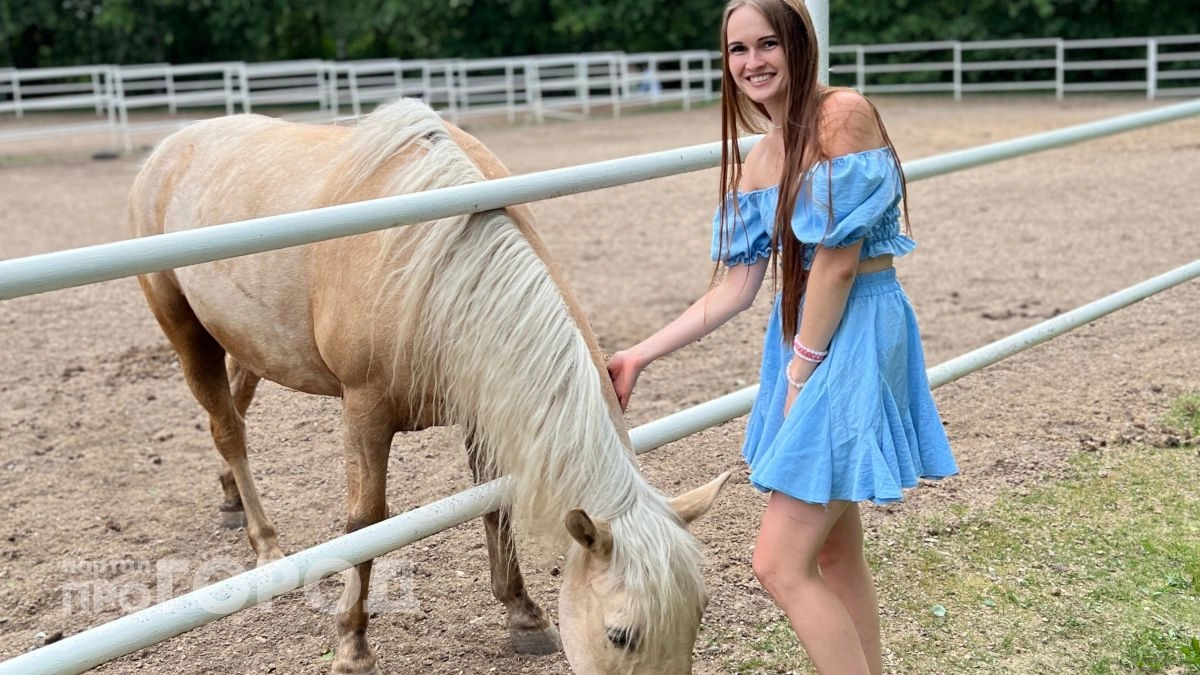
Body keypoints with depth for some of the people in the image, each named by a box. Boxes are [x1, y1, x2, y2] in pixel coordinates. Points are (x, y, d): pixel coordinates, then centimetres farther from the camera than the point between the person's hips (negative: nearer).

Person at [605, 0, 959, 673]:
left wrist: (801, 373, -12)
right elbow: (736, 290, 10)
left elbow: (838, 261, -17)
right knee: (835, 548, 18)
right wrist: (639, 357, 10)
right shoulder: (755, 161, 10)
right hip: (800, 331, 9)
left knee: (780, 562, -9)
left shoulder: (844, 114, -14)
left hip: (856, 333, -9)